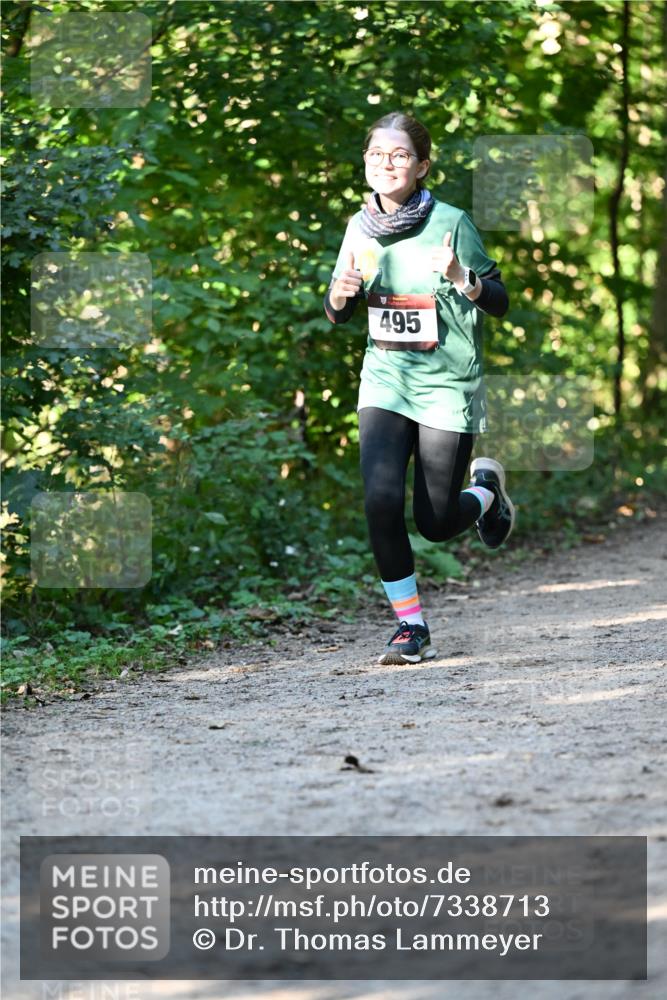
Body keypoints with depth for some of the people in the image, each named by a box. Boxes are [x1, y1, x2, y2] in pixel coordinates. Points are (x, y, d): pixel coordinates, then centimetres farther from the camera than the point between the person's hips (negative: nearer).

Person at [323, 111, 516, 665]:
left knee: (436, 523, 1)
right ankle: (411, 626, -1)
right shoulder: (361, 227, 3)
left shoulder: (451, 222, -10)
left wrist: (460, 278, -26)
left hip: (448, 385, -3)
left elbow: (500, 302, -6)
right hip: (385, 380, 3)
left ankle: (487, 489, 36)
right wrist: (340, 293, -11)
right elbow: (337, 315, 13)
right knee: (380, 500, -15)